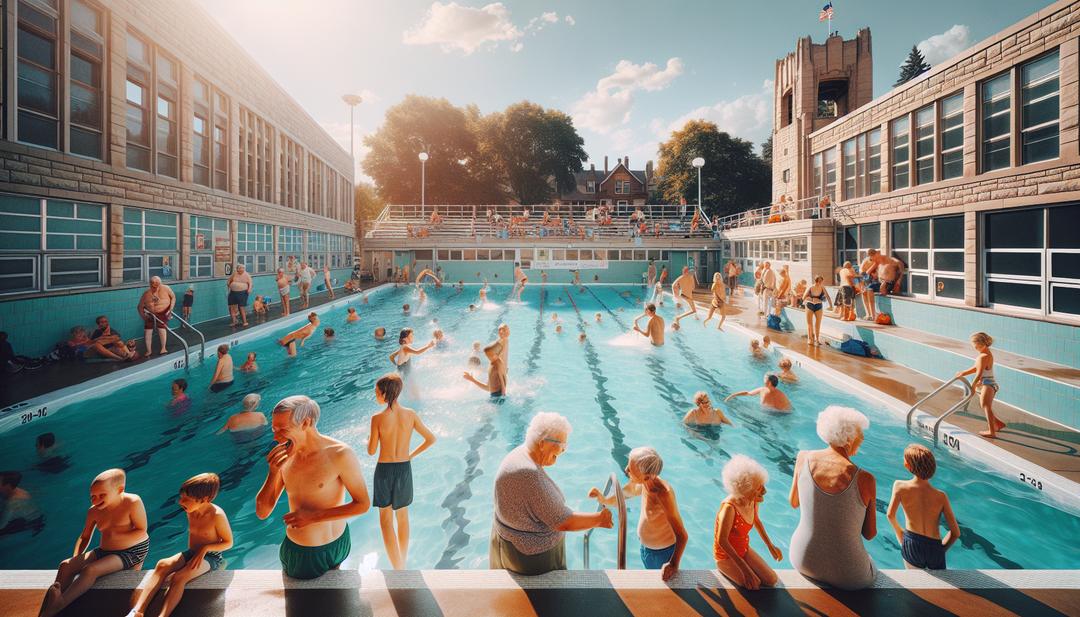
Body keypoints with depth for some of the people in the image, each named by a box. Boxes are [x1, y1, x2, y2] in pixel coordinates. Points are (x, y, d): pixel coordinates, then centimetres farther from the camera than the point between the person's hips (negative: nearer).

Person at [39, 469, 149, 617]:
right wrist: (76, 557, -2)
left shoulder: (132, 502, -18)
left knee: (90, 569, -27)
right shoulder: (93, 511, 1)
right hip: (104, 551, 7)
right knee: (66, 565, -9)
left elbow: (142, 531, -13)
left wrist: (117, 536, -21)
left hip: (132, 552, -7)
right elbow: (84, 537, 13)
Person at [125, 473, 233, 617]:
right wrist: (190, 554, 12)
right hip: (192, 553, 7)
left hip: (211, 557, -7)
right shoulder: (191, 510, -1)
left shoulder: (217, 515, -22)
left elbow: (228, 543, -13)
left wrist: (205, 548, -23)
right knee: (162, 565, -21)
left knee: (178, 577, -31)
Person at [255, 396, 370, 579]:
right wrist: (273, 472, -17)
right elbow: (262, 512, -1)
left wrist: (313, 517, -18)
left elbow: (363, 504, -13)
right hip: (293, 551, 4)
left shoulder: (340, 454, -19)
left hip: (329, 551, -4)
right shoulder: (285, 458, -4)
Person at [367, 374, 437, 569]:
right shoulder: (410, 415, -8)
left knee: (386, 519, 11)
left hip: (384, 470, -3)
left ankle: (398, 570, 7)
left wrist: (368, 440, 13)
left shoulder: (377, 418, -16)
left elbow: (372, 451, -8)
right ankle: (403, 564, 31)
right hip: (404, 468, 3)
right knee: (403, 517, 20)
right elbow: (431, 439, -4)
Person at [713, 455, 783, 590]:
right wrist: (744, 568, -25)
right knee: (753, 585, -19)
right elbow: (722, 541, -29)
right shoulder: (729, 507, -34)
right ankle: (726, 570, 6)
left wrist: (770, 546, 15)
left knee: (772, 580, -2)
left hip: (744, 550, 7)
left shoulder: (754, 501, -11)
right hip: (726, 555, -7)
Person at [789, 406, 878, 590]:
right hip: (846, 575, -3)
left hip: (803, 561, 3)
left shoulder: (804, 458, -12)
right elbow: (870, 534, -7)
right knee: (871, 572, 36)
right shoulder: (865, 480, -22)